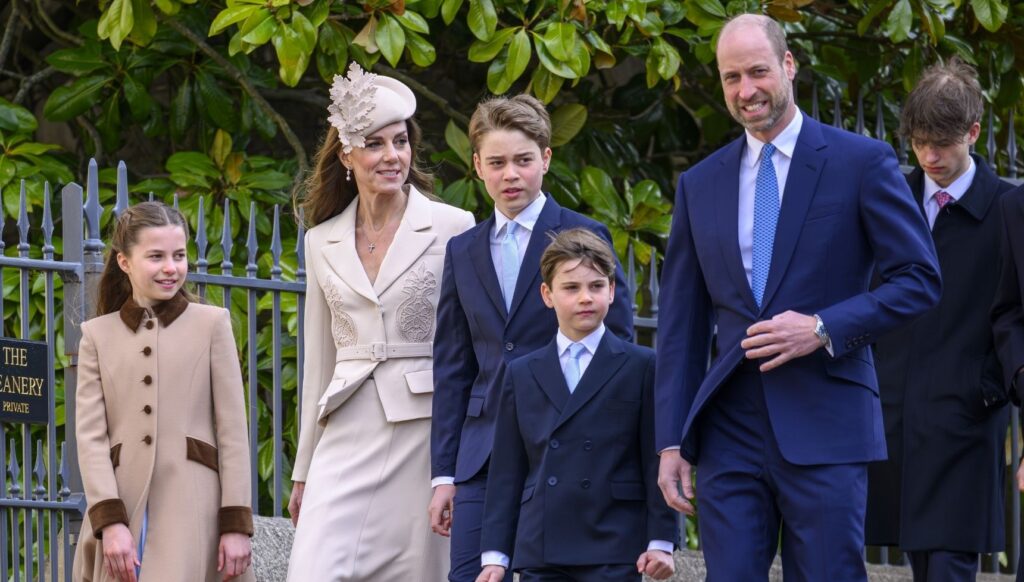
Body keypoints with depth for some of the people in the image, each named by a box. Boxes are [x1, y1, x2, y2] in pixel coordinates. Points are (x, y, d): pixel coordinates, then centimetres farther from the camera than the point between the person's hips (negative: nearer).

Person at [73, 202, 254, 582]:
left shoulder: (211, 324, 7)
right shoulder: (97, 335, 11)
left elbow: (233, 430, 4)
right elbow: (90, 435, 3)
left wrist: (237, 523, -3)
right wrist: (110, 521, -9)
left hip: (190, 513, -2)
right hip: (121, 508, 2)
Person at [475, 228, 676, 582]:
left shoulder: (641, 368, 4)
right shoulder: (522, 375, 14)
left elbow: (657, 461, 1)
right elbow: (506, 472, 12)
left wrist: (661, 542, -5)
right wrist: (495, 553, 7)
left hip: (615, 553, -3)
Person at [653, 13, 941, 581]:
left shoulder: (861, 163, 1)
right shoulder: (699, 185, 13)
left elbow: (920, 278, 0)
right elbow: (681, 324, 13)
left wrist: (824, 328, -13)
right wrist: (671, 442, 7)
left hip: (824, 430, -3)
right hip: (730, 433, 3)